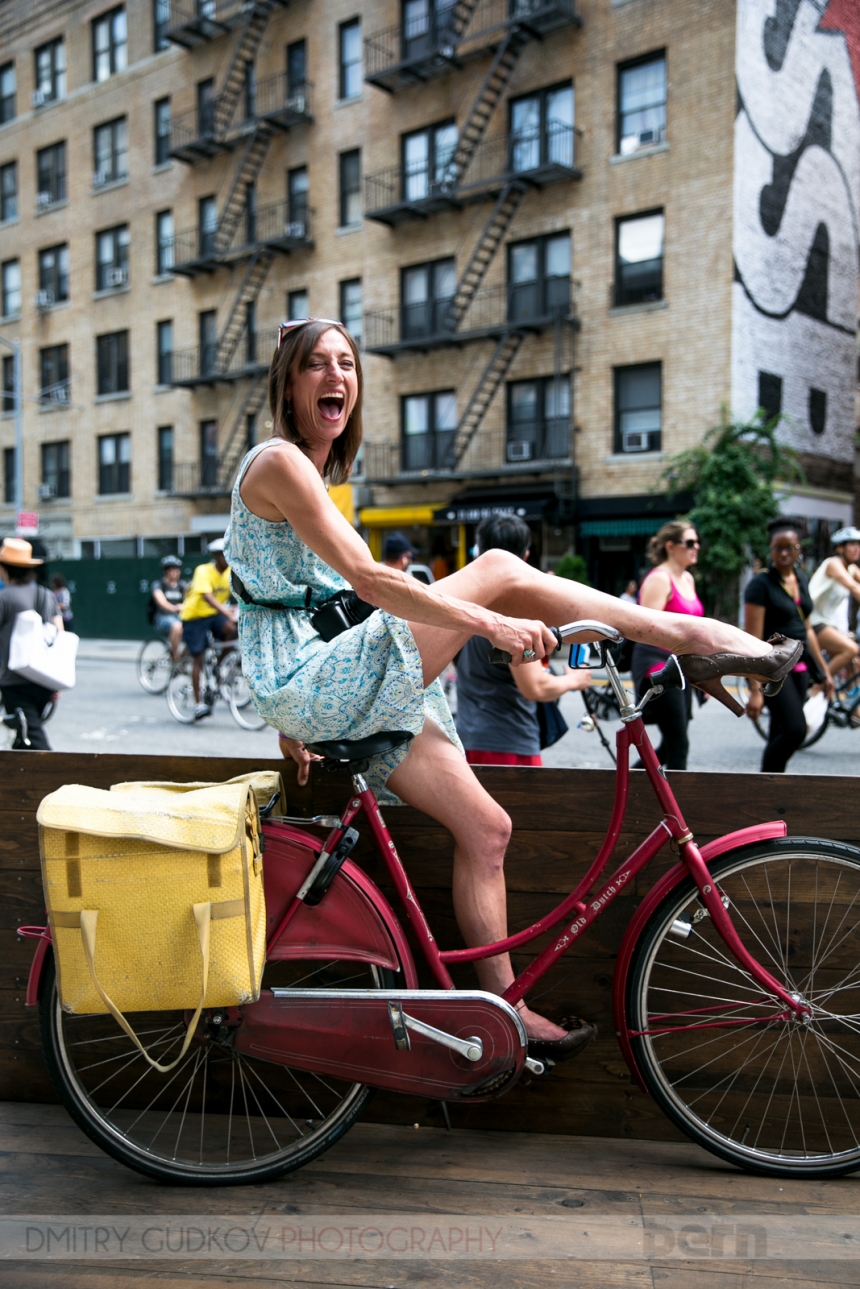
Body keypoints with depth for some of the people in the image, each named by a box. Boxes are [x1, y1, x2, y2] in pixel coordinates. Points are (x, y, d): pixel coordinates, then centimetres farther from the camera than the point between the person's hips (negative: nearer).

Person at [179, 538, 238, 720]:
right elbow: (207, 597, -36)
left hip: (215, 614, 4)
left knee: (232, 629, -27)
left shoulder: (231, 573, -4)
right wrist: (227, 613, -49)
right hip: (195, 616, -4)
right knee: (198, 658, -5)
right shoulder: (204, 571, -21)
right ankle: (198, 704, 0)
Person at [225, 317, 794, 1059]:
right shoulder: (278, 462, -10)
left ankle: (505, 1006, 17)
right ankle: (694, 637, -12)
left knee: (485, 828, 6)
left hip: (327, 691, 9)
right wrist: (490, 624, -27)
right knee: (498, 570, -17)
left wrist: (295, 723, 22)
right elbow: (367, 579, -22)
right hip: (314, 687, -9)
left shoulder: (310, 472, 20)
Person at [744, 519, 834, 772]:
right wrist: (755, 690, -21)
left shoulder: (801, 580, 12)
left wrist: (825, 670, 20)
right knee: (795, 730, -17)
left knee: (780, 736, 7)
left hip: (797, 667, 7)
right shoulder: (761, 585, -11)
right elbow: (753, 640, -16)